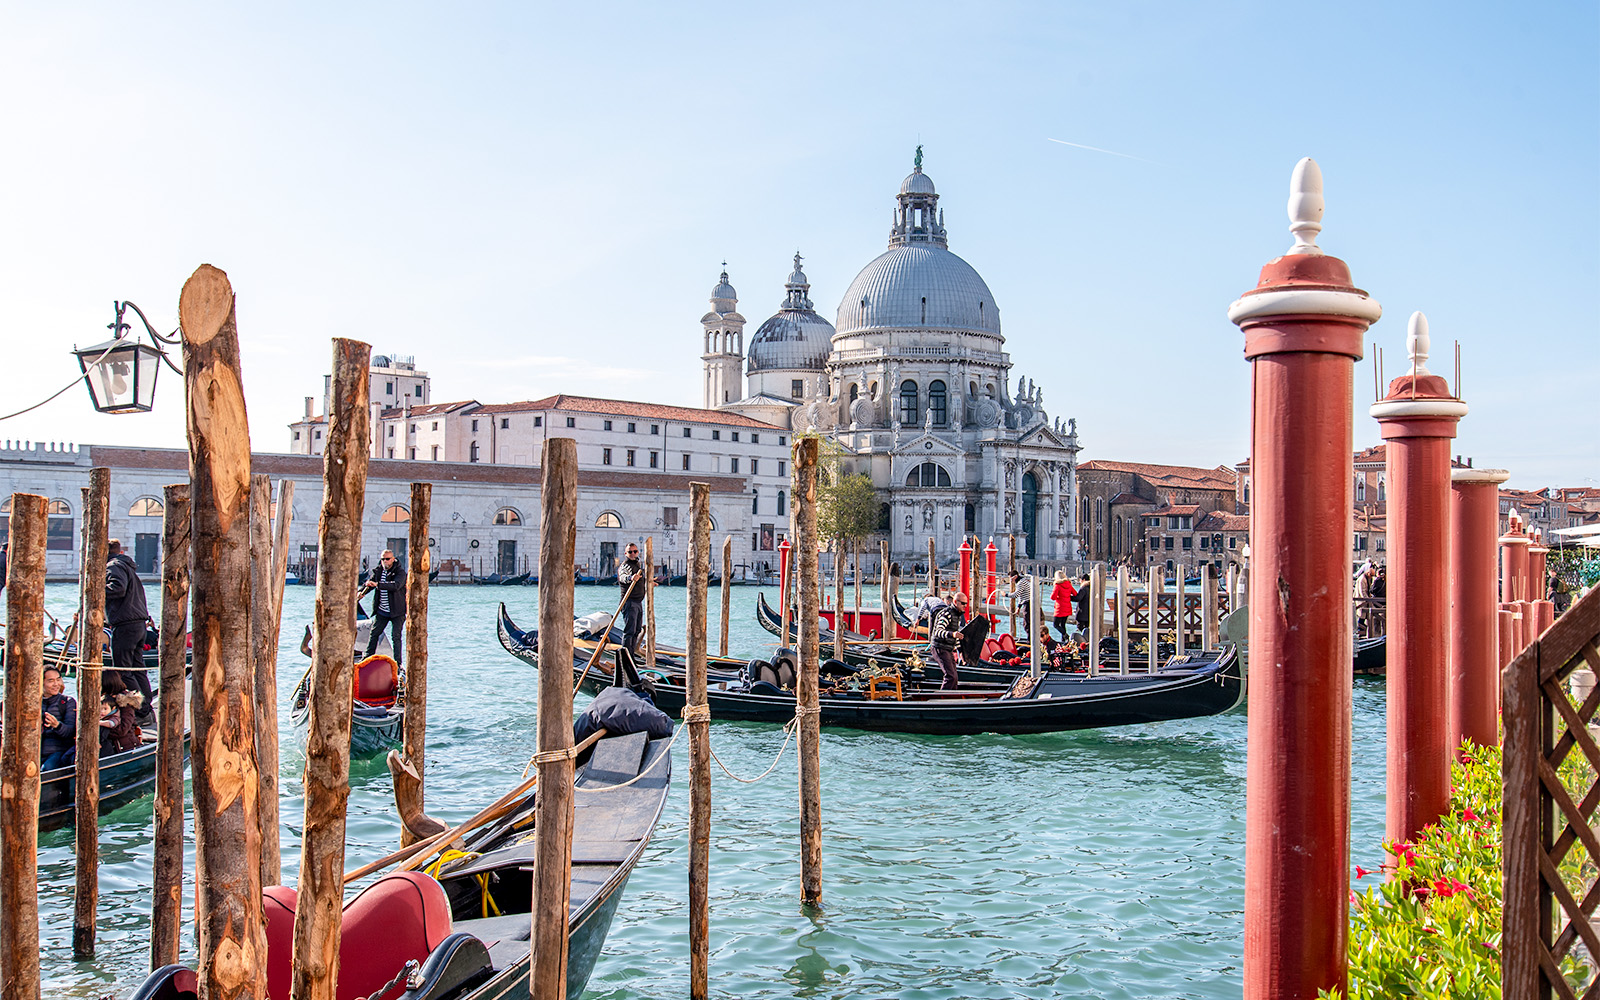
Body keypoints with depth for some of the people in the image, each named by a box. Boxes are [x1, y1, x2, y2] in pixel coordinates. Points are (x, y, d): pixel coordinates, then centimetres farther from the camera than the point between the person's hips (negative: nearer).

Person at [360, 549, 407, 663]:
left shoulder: (400, 572, -12)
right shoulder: (378, 571, 7)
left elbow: (396, 585, -29)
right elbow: (369, 582, 6)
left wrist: (377, 584, -38)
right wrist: (361, 592, -16)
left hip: (397, 612, -6)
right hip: (381, 611, 6)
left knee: (395, 636, -8)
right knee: (374, 633, 11)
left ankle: (398, 662, -5)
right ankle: (368, 657, 23)